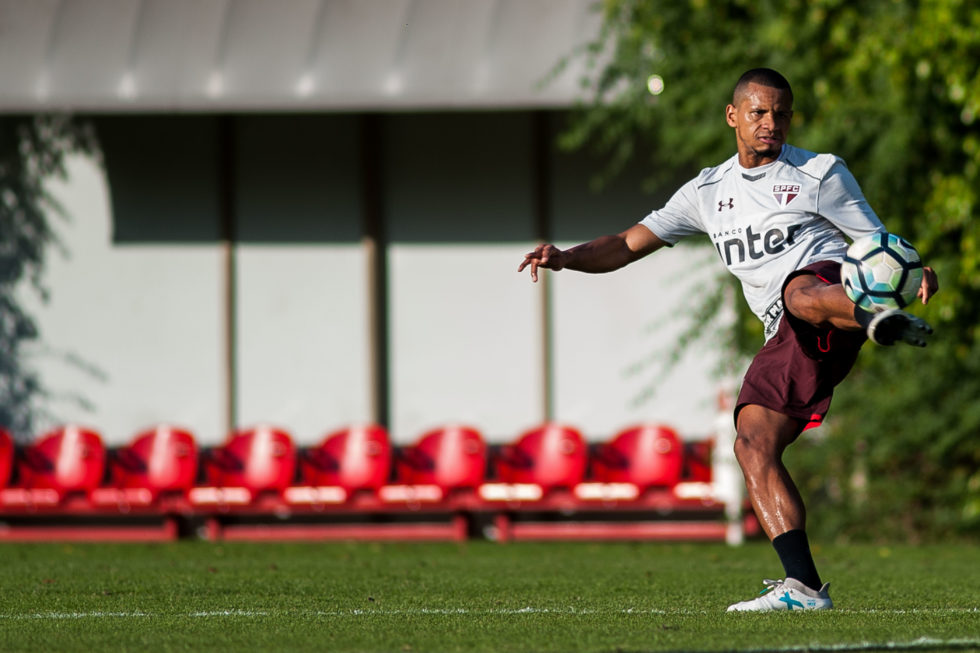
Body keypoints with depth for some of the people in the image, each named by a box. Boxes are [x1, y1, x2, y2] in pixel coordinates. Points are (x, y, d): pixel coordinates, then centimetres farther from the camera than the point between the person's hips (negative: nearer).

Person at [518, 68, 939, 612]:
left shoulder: (820, 174, 10)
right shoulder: (710, 191, 22)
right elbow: (629, 244, 22)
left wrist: (914, 271, -14)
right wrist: (564, 257, 5)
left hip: (833, 286, -5)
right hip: (787, 341, 5)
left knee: (801, 294, -41)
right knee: (752, 444, -11)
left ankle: (882, 321, -76)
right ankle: (803, 586, -16)